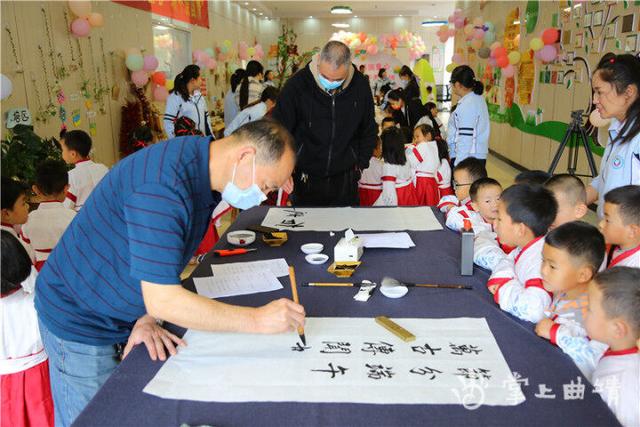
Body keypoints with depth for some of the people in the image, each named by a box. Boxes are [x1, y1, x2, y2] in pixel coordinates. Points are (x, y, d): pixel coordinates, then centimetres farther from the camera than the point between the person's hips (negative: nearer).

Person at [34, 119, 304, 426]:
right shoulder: (163, 185, -34)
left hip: (126, 315, 8)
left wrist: (147, 316, -10)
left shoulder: (205, 173, -5)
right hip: (80, 319, -7)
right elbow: (163, 300, -35)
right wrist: (258, 320, -31)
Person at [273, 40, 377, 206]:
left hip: (345, 178, 2)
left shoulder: (361, 86, -4)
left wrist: (360, 164, 5)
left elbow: (369, 131, 10)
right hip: (304, 178, -1)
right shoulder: (296, 85, -13)